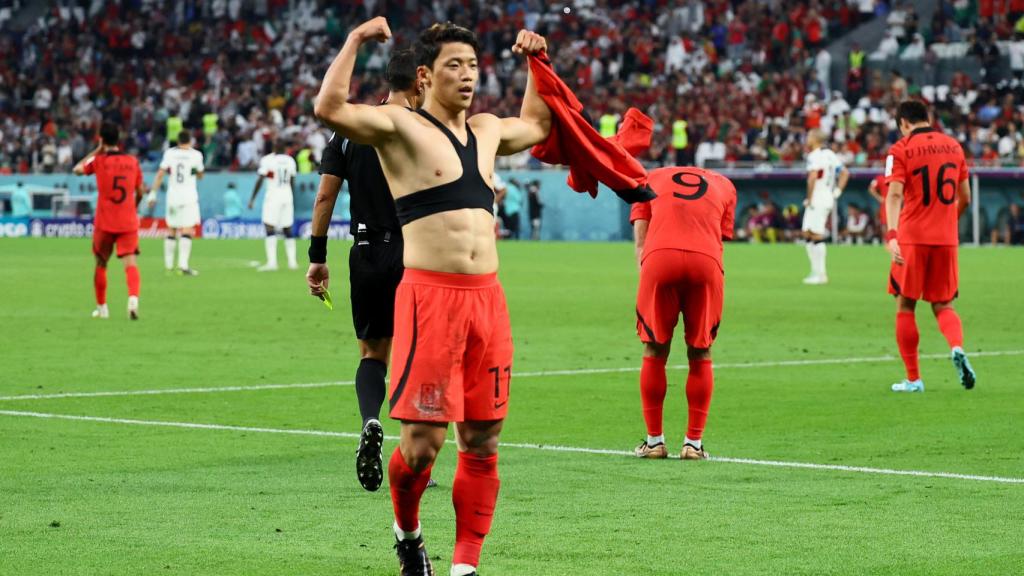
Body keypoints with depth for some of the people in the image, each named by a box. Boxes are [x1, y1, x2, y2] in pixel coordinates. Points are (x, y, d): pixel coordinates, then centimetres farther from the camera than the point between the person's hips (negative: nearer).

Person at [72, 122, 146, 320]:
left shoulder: (99, 161, -5)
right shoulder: (132, 161, 5)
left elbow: (77, 169, 9)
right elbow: (140, 191, 11)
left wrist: (97, 150, 12)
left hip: (105, 222, -1)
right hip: (128, 222, 1)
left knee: (101, 264, 16)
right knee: (131, 263, -8)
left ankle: (101, 307, 23)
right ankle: (133, 298, -33)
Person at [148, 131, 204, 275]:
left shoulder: (169, 153, 0)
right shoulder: (196, 155, -3)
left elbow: (160, 174, -4)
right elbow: (200, 176, 10)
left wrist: (153, 193, -1)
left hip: (172, 197, 3)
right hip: (189, 197, -3)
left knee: (171, 230, 14)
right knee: (187, 231, -7)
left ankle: (168, 265, 17)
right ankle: (183, 264, -18)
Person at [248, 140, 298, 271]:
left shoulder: (267, 160, -8)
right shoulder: (290, 161, 7)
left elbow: (260, 180, -10)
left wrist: (252, 199, -4)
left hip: (273, 196, -5)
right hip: (287, 196, 5)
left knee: (270, 228, -7)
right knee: (288, 229, 11)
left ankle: (272, 262, -17)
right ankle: (292, 261, 13)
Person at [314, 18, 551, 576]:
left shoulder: (487, 130, 18)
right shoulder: (399, 125, -3)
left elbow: (537, 125, 41)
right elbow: (330, 109, -21)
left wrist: (536, 64, 32)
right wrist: (354, 42, -15)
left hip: (487, 299, 6)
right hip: (429, 296, -6)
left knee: (481, 442, 5)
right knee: (422, 441, -8)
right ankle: (407, 531, 20)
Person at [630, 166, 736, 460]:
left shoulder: (650, 179, 30)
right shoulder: (724, 185, 32)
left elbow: (640, 240, 18)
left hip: (659, 259, 0)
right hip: (707, 261, 1)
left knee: (655, 352, 13)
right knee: (700, 355, 14)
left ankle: (654, 441, 15)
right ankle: (694, 443, 14)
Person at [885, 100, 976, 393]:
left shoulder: (901, 150, -4)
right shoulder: (953, 146, 9)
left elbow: (895, 195, -18)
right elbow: (964, 198, 14)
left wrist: (891, 234, -28)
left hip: (912, 237, -3)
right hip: (947, 238, 4)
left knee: (905, 306, 8)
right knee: (943, 306, 12)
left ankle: (913, 379, 8)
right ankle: (957, 348, -19)